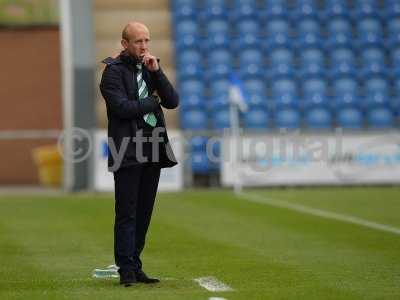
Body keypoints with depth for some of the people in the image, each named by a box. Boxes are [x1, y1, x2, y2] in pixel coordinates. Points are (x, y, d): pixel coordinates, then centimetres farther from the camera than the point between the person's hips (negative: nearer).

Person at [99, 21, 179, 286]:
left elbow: (173, 102, 6)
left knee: (144, 213, 8)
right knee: (127, 214, -6)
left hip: (153, 150, 6)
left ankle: (135, 267, 13)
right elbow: (122, 107, -17)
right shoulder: (113, 71, -4)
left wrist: (157, 71, -5)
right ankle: (126, 270, -5)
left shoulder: (150, 68, 16)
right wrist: (153, 101, -4)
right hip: (128, 151, -6)